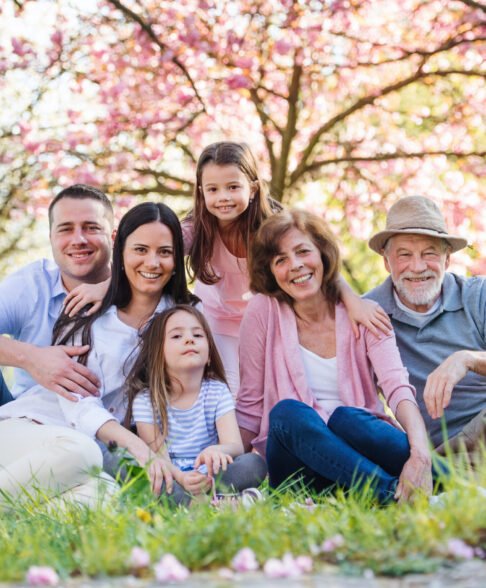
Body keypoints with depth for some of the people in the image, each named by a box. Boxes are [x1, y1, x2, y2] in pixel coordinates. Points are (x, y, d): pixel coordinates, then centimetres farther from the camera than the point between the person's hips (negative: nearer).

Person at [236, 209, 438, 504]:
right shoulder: (263, 311, 1)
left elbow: (398, 388, -13)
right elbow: (250, 407, 5)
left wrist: (420, 454, -32)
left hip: (357, 449, 0)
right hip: (296, 464, 0)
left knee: (344, 416, -30)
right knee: (287, 411, -30)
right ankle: (394, 493, -38)